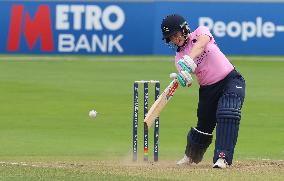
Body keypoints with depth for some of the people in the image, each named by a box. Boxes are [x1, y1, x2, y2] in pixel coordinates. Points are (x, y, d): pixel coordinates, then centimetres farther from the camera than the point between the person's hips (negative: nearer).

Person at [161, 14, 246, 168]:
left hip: (231, 80, -4)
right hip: (208, 89, 4)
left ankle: (223, 157, -29)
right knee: (204, 125, 11)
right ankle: (191, 156, 36)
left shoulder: (200, 32, -5)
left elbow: (200, 45, -29)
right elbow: (187, 82, -12)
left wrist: (188, 60, -46)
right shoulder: (179, 58, 2)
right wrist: (184, 78, -36)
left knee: (228, 114, -26)